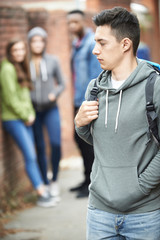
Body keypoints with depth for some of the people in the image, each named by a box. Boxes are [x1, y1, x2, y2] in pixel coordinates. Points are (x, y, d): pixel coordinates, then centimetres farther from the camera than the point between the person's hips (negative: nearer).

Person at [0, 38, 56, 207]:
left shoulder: (21, 68, 17)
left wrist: (31, 114, 5)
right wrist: (25, 116, -8)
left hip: (24, 119, 8)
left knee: (32, 156, 6)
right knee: (30, 156, -11)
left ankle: (42, 191, 8)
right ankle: (42, 195, -10)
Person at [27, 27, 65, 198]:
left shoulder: (52, 61, 3)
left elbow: (61, 83, 9)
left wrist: (55, 93, -10)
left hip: (50, 109, 0)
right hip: (33, 110, 0)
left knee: (56, 143, -12)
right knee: (40, 147, 3)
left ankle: (55, 180, 6)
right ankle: (45, 183, 13)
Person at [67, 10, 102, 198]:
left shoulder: (93, 44, -13)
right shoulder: (77, 44, 15)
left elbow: (95, 76, -18)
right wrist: (77, 102, 16)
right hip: (80, 102, 9)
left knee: (88, 141, -5)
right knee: (80, 139, 13)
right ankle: (88, 180, 24)